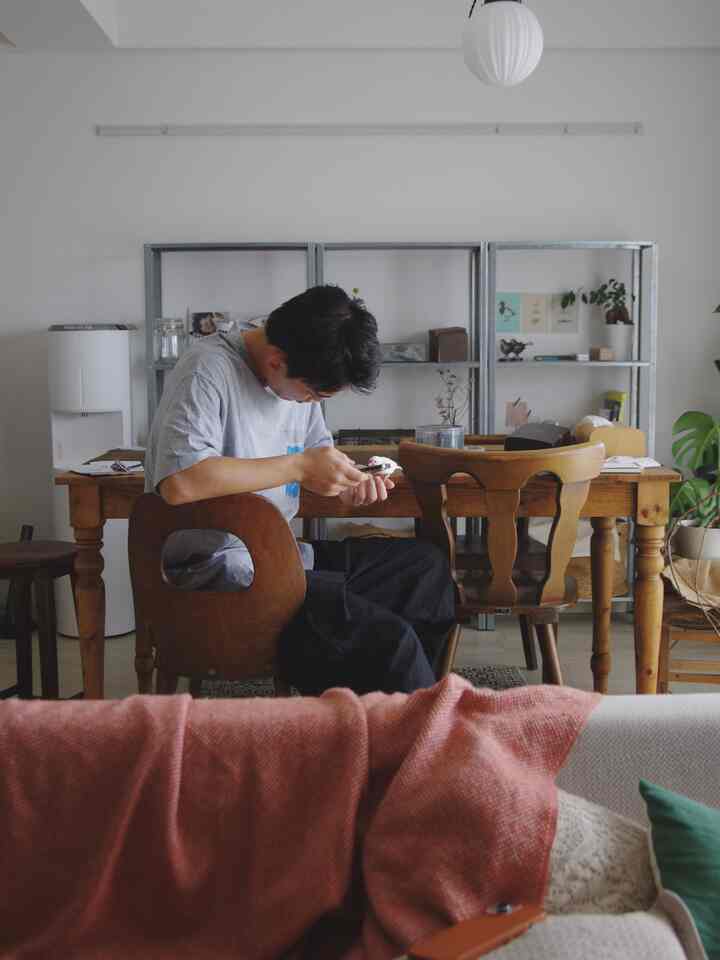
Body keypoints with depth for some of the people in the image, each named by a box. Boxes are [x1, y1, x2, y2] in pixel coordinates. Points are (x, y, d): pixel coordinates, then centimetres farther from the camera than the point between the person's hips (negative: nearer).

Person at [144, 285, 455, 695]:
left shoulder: (306, 375, 10)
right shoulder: (209, 371, -17)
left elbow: (319, 451, 24)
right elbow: (179, 483, -31)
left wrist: (347, 483, -1)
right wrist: (299, 466, -24)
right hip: (215, 568, -9)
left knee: (427, 565, 6)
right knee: (384, 640, -24)